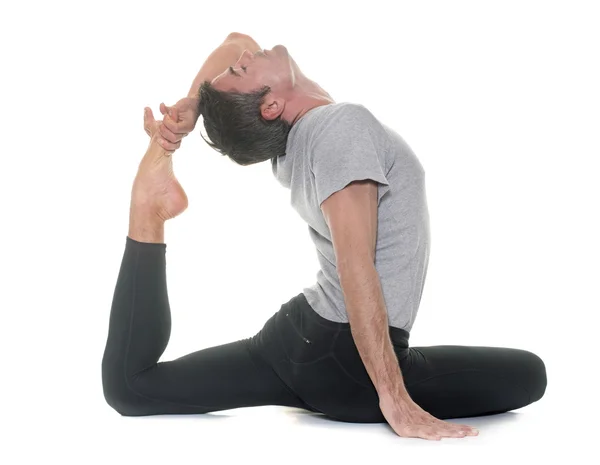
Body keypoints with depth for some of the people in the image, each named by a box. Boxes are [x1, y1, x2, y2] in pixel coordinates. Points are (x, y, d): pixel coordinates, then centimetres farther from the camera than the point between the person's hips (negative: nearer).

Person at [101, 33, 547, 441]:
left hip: (295, 334, 7)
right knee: (531, 373, 12)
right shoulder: (345, 123, -18)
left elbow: (236, 41, 21)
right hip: (346, 366, -6)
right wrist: (395, 400, -24)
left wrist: (191, 106, 4)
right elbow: (356, 267, -25)